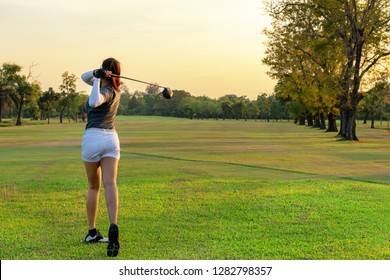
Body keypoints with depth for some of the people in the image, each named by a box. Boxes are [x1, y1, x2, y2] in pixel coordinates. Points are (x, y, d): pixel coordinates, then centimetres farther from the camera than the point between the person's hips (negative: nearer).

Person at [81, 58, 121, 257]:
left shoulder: (107, 91, -9)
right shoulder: (112, 88, 13)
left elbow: (94, 102, -32)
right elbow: (85, 77, 17)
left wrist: (97, 78, -23)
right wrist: (95, 73, -2)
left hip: (93, 138, -5)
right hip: (111, 138, 5)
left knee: (93, 186, 9)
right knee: (110, 184, -10)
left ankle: (92, 232, 19)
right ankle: (113, 226, -28)